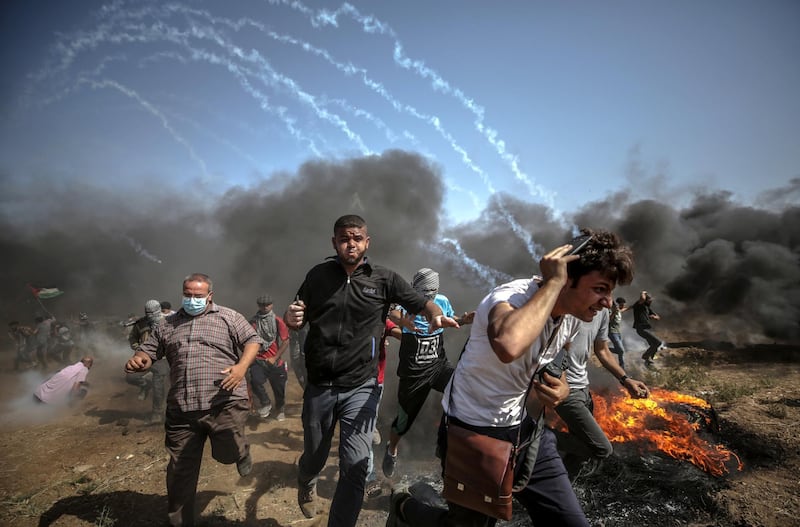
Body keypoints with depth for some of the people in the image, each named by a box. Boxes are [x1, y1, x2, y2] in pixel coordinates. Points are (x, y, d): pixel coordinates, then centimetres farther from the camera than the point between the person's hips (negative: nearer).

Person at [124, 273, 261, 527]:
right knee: (180, 470, 10)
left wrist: (241, 366, -17)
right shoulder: (168, 325, 16)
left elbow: (252, 341, 1)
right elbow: (148, 352, 17)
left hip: (224, 402, -3)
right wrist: (137, 360, -8)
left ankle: (240, 450, 26)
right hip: (181, 409, 4)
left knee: (227, 453, -13)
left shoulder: (229, 317, 5)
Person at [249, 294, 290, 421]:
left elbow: (285, 341, -3)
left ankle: (279, 409, 39)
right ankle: (266, 404, 2)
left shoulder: (278, 321, -3)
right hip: (258, 360, 0)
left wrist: (275, 358, -7)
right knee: (255, 381, -25)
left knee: (279, 388, 9)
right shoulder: (253, 322, -1)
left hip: (274, 361, 0)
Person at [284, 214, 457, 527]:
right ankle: (306, 485, 58)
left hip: (360, 388, -2)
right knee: (314, 458, 22)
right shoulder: (318, 275, 0)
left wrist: (436, 316, -23)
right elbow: (296, 319, 7)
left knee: (355, 468, -6)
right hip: (319, 387, 2)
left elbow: (421, 304, 1)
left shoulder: (384, 279, -4)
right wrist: (291, 318, -17)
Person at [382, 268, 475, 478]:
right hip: (413, 371, -2)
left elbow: (452, 319, 14)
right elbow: (394, 313, -39)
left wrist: (464, 320, -8)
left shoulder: (443, 301, -6)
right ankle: (391, 450, 43)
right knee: (405, 417, 12)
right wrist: (402, 321, -63)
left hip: (439, 364, 2)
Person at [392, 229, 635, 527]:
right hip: (473, 434, -7)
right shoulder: (511, 297, -29)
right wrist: (552, 282, -40)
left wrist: (560, 389, -7)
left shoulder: (573, 317, -4)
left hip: (525, 429, 7)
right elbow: (509, 346, -54)